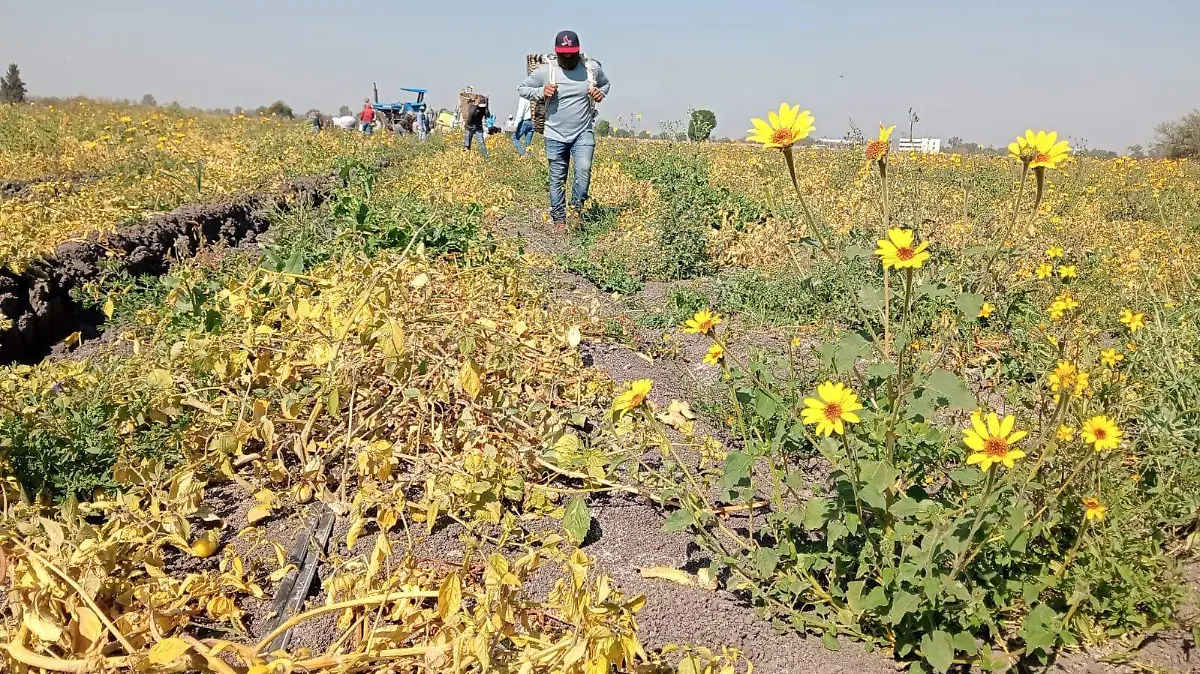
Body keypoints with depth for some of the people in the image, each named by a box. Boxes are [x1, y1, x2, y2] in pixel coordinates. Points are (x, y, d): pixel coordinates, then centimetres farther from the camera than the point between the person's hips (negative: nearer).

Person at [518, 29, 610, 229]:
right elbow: (521, 89, 6)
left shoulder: (592, 68, 0)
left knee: (584, 170, -20)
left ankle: (577, 207, 4)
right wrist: (541, 92, -12)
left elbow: (605, 84, 22)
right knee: (557, 179, 6)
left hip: (583, 133, 0)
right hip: (556, 135, 0)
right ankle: (559, 219, 21)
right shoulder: (545, 71, -5)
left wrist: (601, 93, -2)